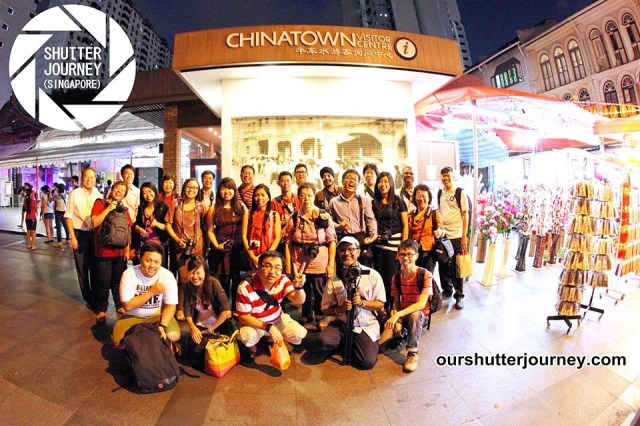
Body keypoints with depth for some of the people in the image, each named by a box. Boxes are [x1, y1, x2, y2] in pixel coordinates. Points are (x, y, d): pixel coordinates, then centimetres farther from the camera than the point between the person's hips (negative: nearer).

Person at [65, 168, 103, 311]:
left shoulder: (98, 195, 3)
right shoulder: (74, 194, -6)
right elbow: (69, 217, -6)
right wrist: (73, 237, -10)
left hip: (95, 234, 3)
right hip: (80, 234, -2)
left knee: (95, 266, 11)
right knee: (82, 268, 8)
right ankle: (88, 298, 21)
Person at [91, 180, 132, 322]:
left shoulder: (123, 209, 10)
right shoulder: (100, 203, -3)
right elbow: (95, 223, -16)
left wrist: (127, 250, 7)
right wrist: (108, 209, -19)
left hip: (120, 252, 4)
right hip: (103, 251, -4)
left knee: (119, 281, 13)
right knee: (104, 282, 2)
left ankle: (120, 305, 28)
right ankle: (101, 310, 18)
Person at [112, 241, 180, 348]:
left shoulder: (167, 276, -15)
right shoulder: (129, 274, -15)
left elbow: (170, 306, -14)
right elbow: (128, 306, -17)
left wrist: (162, 326, -29)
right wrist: (151, 292, -25)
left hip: (158, 315, 0)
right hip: (132, 317, 1)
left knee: (173, 336, -25)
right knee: (120, 343, -24)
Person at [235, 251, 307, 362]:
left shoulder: (282, 280, -18)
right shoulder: (246, 287, -30)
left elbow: (299, 300, -24)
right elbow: (243, 317, -24)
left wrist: (298, 287, -48)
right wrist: (269, 328, -32)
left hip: (278, 319, 4)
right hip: (254, 323, -3)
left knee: (299, 334, -16)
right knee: (246, 335, -34)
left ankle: (273, 342, 17)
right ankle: (252, 350, 5)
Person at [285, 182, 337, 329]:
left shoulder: (324, 216, -6)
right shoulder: (294, 217, 0)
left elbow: (332, 241, -5)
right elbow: (288, 242, 3)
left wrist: (331, 264, -7)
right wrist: (288, 264, 0)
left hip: (320, 263, -2)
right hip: (299, 263, 2)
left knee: (320, 293, 9)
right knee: (304, 292, 15)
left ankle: (321, 318, 34)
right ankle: (306, 318, 38)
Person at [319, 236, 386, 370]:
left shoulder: (373, 275, -9)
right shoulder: (333, 280, -6)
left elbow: (380, 305, -3)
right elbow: (326, 309, -1)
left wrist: (362, 302, -21)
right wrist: (340, 309, -22)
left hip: (367, 325, 0)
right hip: (342, 323, 1)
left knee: (367, 362, -16)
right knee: (325, 341, -27)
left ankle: (355, 343, 19)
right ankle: (345, 342, 9)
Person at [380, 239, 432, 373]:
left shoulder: (425, 275, -19)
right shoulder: (397, 277, -4)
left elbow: (421, 304, -27)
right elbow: (396, 302, 3)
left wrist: (398, 314, -34)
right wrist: (394, 316, -18)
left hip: (420, 316, -3)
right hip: (401, 316, 3)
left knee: (414, 314, -41)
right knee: (380, 345, -17)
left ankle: (413, 353, -23)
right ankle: (401, 335, 13)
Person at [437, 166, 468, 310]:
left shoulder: (460, 193, -3)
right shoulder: (440, 194, 10)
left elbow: (465, 215, -5)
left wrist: (464, 236, -9)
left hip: (456, 236, -4)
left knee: (456, 267, 1)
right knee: (443, 265, 11)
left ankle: (459, 296, 14)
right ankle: (447, 290, 29)